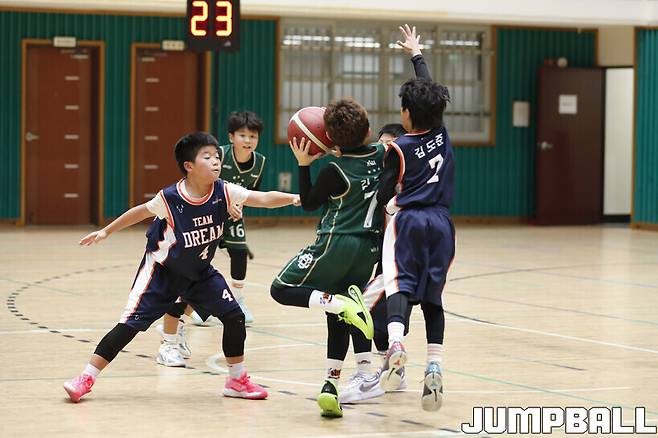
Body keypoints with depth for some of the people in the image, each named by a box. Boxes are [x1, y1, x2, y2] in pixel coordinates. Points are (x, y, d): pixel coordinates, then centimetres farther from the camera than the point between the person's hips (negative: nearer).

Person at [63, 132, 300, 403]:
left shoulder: (224, 193, -17)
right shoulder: (170, 198, -24)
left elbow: (264, 199, -26)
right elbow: (141, 212, -6)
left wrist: (293, 198, -44)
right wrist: (106, 231, 4)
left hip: (199, 272, 4)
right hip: (162, 270, -4)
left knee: (234, 316, -6)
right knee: (130, 324, -11)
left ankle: (237, 380, 11)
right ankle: (86, 378, -2)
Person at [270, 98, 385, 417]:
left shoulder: (335, 171, -12)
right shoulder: (381, 155, 2)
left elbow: (308, 203, 2)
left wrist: (304, 165, 3)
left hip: (336, 244, -6)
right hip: (370, 249, 6)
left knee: (281, 290, 3)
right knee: (338, 321, 15)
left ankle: (340, 302, -20)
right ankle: (331, 385, 3)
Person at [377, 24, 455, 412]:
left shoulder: (399, 149, -5)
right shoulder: (441, 134, 8)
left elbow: (384, 195, -6)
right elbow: (429, 89, 25)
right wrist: (417, 54, 36)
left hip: (409, 221, -4)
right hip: (441, 223, 4)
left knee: (401, 284, -12)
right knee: (432, 297, 6)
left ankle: (395, 342, -41)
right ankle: (435, 367, -7)